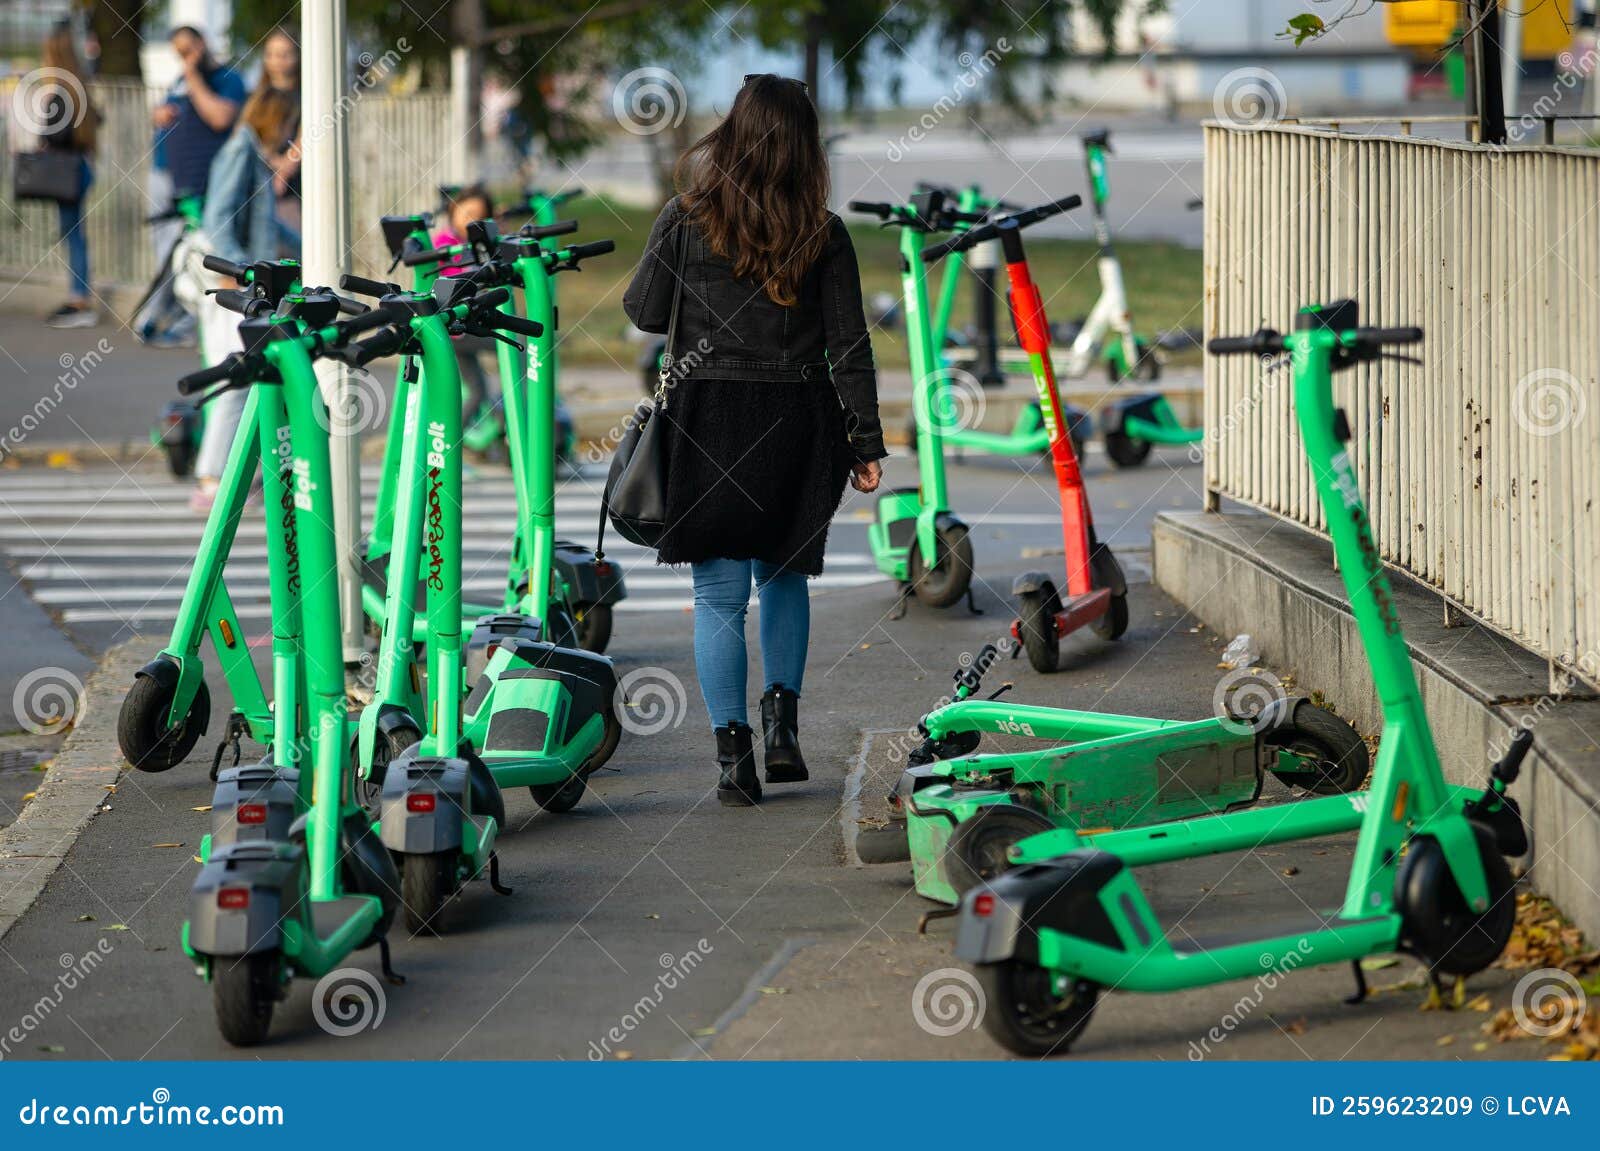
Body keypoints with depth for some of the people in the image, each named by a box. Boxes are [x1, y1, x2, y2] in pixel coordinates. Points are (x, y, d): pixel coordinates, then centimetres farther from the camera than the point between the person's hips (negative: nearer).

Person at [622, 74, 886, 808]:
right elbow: (849, 345, 0)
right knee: (783, 574, 21)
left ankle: (733, 750, -1)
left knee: (720, 593, 3)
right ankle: (782, 717, 6)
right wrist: (865, 441, 5)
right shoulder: (824, 235, -2)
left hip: (708, 418, -1)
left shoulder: (688, 219, -6)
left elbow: (645, 312, 1)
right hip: (798, 422, 1)